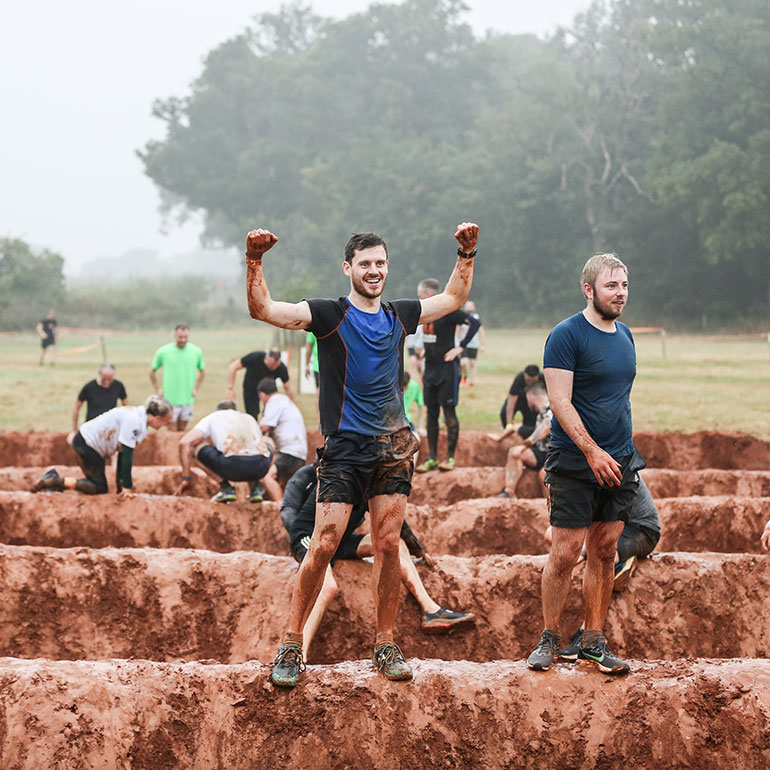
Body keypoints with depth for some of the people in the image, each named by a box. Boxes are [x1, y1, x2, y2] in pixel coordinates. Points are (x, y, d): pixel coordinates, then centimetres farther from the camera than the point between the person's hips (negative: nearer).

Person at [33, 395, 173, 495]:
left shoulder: (139, 418, 7)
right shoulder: (134, 422, -24)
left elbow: (123, 452, 11)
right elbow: (127, 456, -24)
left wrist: (121, 483, 11)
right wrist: (127, 487, -19)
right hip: (86, 444, -10)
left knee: (97, 483, 12)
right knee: (99, 488, -9)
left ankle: (53, 477, 14)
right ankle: (53, 481, -9)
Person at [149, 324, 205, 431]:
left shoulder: (196, 351, 3)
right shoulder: (163, 351, -3)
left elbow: (202, 371, 19)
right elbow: (152, 371, 9)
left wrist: (196, 389, 10)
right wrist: (157, 390, 5)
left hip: (187, 399, 2)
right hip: (170, 399, -2)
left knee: (182, 429, 8)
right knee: (172, 430, -4)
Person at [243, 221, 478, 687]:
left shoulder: (400, 315, 12)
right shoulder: (330, 315, -2)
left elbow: (454, 299, 29)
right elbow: (262, 309, -14)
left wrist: (467, 254, 19)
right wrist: (255, 261, -27)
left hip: (394, 445, 4)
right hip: (345, 446, -4)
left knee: (388, 546, 3)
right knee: (324, 545, -8)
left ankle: (386, 645, 11)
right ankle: (292, 645, 1)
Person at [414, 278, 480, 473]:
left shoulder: (448, 311, -14)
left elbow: (474, 323, -18)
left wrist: (460, 347, -17)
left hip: (447, 368, -8)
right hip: (430, 367, 8)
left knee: (448, 412, -2)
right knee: (431, 413, 8)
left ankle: (450, 457, 5)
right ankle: (432, 458, 12)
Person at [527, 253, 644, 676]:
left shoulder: (624, 336, 14)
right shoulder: (566, 335, -9)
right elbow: (560, 402, -15)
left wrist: (626, 453, 17)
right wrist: (592, 451, -22)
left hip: (619, 463, 6)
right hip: (574, 462, -6)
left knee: (604, 552, 7)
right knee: (565, 553, -5)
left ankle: (594, 641, 13)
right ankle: (549, 638, 7)